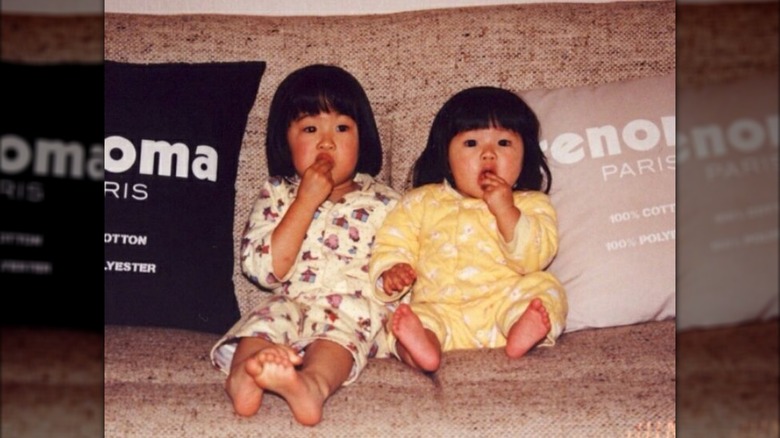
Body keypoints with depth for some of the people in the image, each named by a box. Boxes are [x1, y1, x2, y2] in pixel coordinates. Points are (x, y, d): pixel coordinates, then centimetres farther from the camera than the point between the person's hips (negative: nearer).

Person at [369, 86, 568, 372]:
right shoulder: (422, 202, 18)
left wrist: (506, 210, -12)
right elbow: (393, 244, 14)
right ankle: (421, 345, -59)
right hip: (441, 311, 0)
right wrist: (390, 272, -9)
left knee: (544, 287, -24)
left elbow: (534, 258, -1)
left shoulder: (530, 204, 13)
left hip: (505, 306, 0)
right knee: (413, 317, -27)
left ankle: (522, 331, -52)